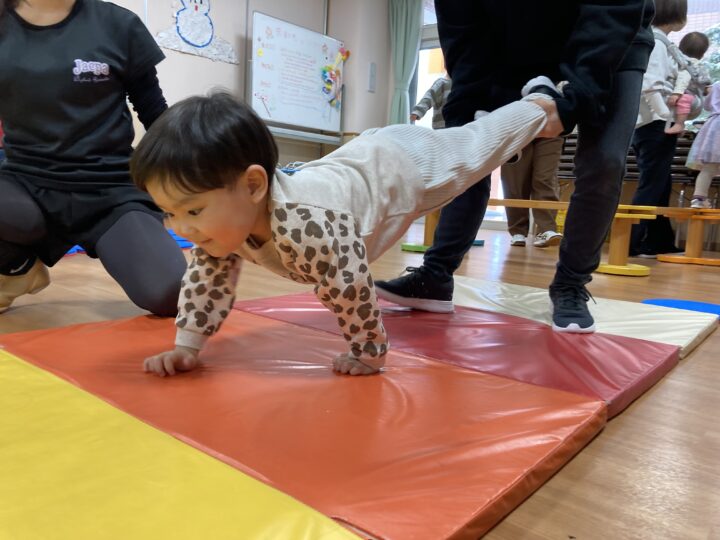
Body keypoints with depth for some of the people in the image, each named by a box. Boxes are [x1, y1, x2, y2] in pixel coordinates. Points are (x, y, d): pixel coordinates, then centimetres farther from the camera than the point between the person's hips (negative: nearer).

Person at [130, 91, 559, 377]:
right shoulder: (225, 216, -20)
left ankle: (538, 109, 44)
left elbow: (352, 286, -40)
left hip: (406, 166, -6)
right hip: (359, 164, 6)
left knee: (472, 149, 18)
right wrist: (186, 346, -15)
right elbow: (207, 279, -9)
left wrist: (370, 354, -25)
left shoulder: (305, 224, -47)